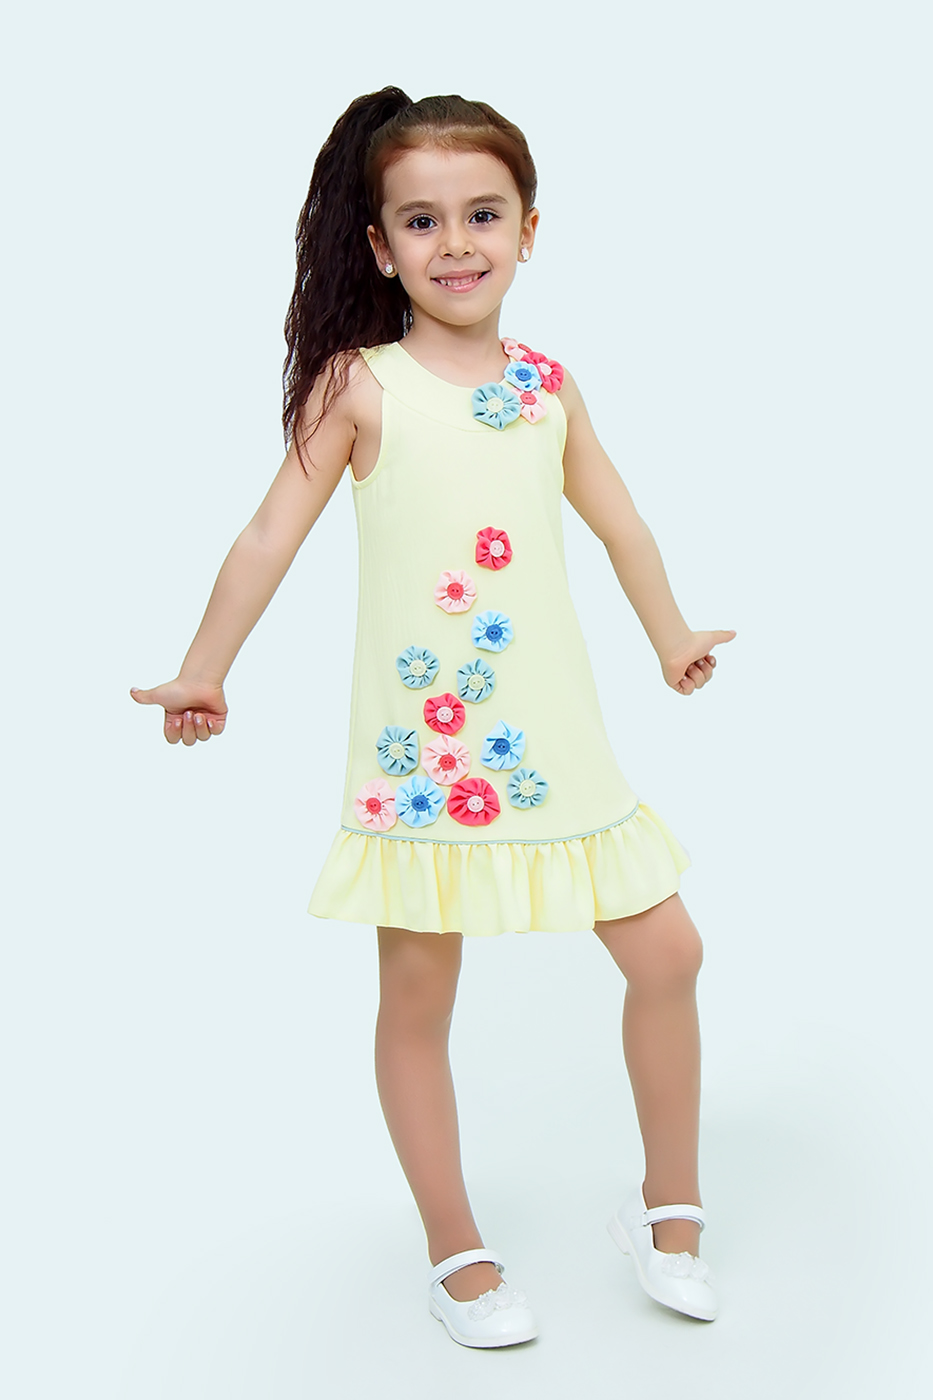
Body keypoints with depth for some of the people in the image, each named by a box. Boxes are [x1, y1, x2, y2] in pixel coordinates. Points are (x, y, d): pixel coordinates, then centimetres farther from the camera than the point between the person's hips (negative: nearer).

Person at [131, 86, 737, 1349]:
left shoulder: (549, 387, 8)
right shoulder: (357, 385, -4)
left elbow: (616, 520, 21)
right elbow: (273, 535, -2)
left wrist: (672, 639, 32)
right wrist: (204, 673, -4)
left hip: (553, 737, 4)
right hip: (418, 745, -4)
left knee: (667, 953, 6)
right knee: (417, 992, 4)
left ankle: (667, 1210, 28)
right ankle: (457, 1255, 23)